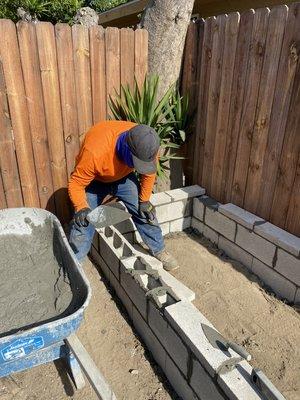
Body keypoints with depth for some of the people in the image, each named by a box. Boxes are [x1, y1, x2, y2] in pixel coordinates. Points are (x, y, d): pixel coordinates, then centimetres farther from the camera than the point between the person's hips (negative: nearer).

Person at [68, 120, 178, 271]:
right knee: (82, 222, -9)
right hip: (94, 181, -3)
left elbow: (148, 173, -8)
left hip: (123, 177, 3)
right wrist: (81, 207, -45)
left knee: (145, 212, -1)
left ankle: (159, 250, 20)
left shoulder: (147, 146, -29)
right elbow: (76, 183, -30)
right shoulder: (95, 152, -43)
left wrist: (144, 200, -8)